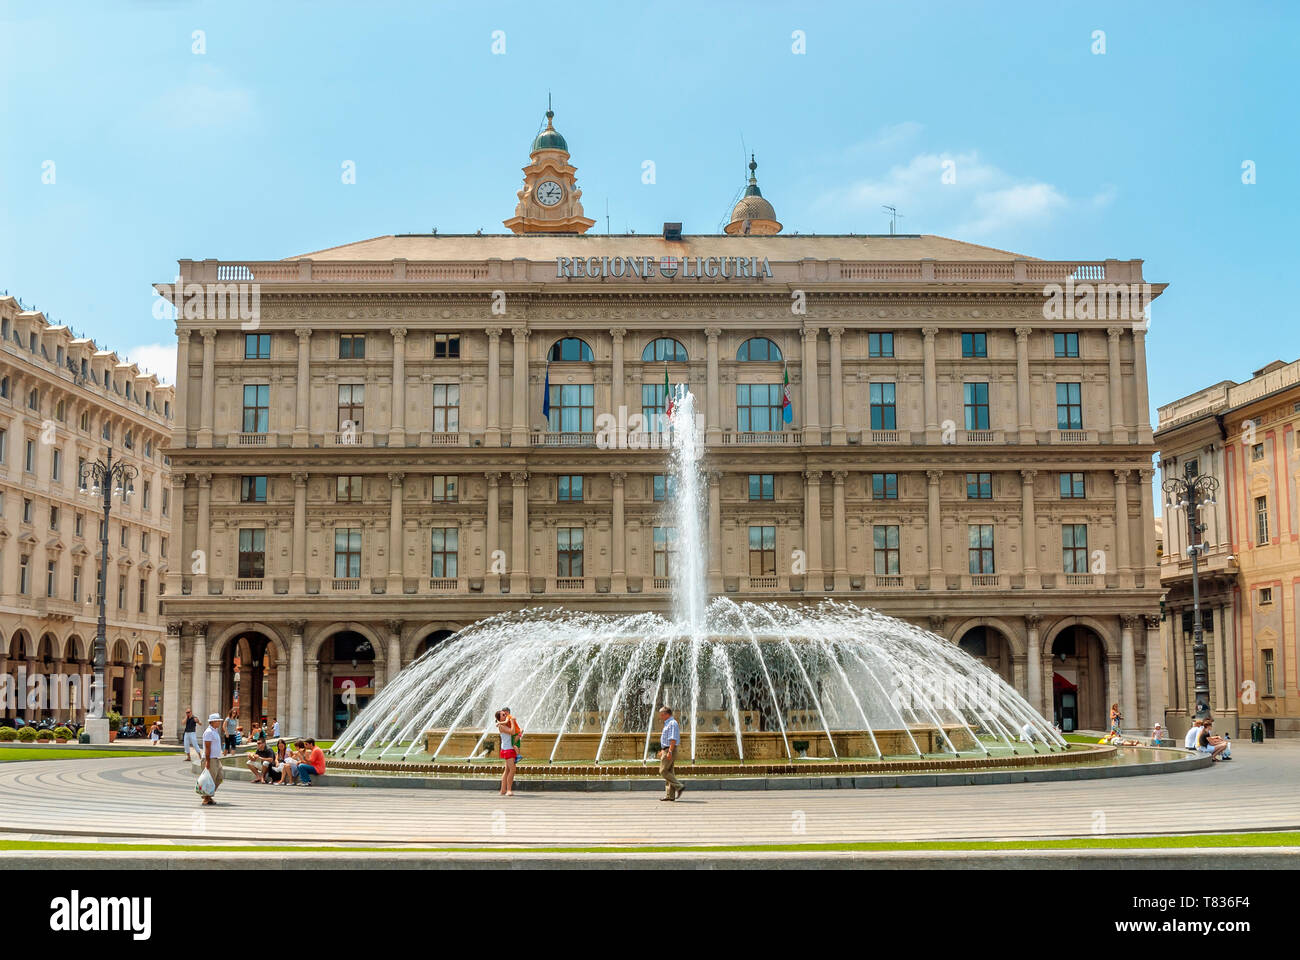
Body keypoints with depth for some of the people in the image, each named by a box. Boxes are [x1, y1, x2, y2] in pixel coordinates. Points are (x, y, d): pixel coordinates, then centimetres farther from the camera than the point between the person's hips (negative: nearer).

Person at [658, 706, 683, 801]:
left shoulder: (672, 723, -14)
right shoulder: (667, 724, 18)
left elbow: (673, 739, -22)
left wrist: (669, 751, -27)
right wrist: (663, 750, 26)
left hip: (670, 751, -10)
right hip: (667, 750, 10)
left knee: (663, 771, -10)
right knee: (668, 772, 8)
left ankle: (679, 786, -10)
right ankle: (670, 795, 9)